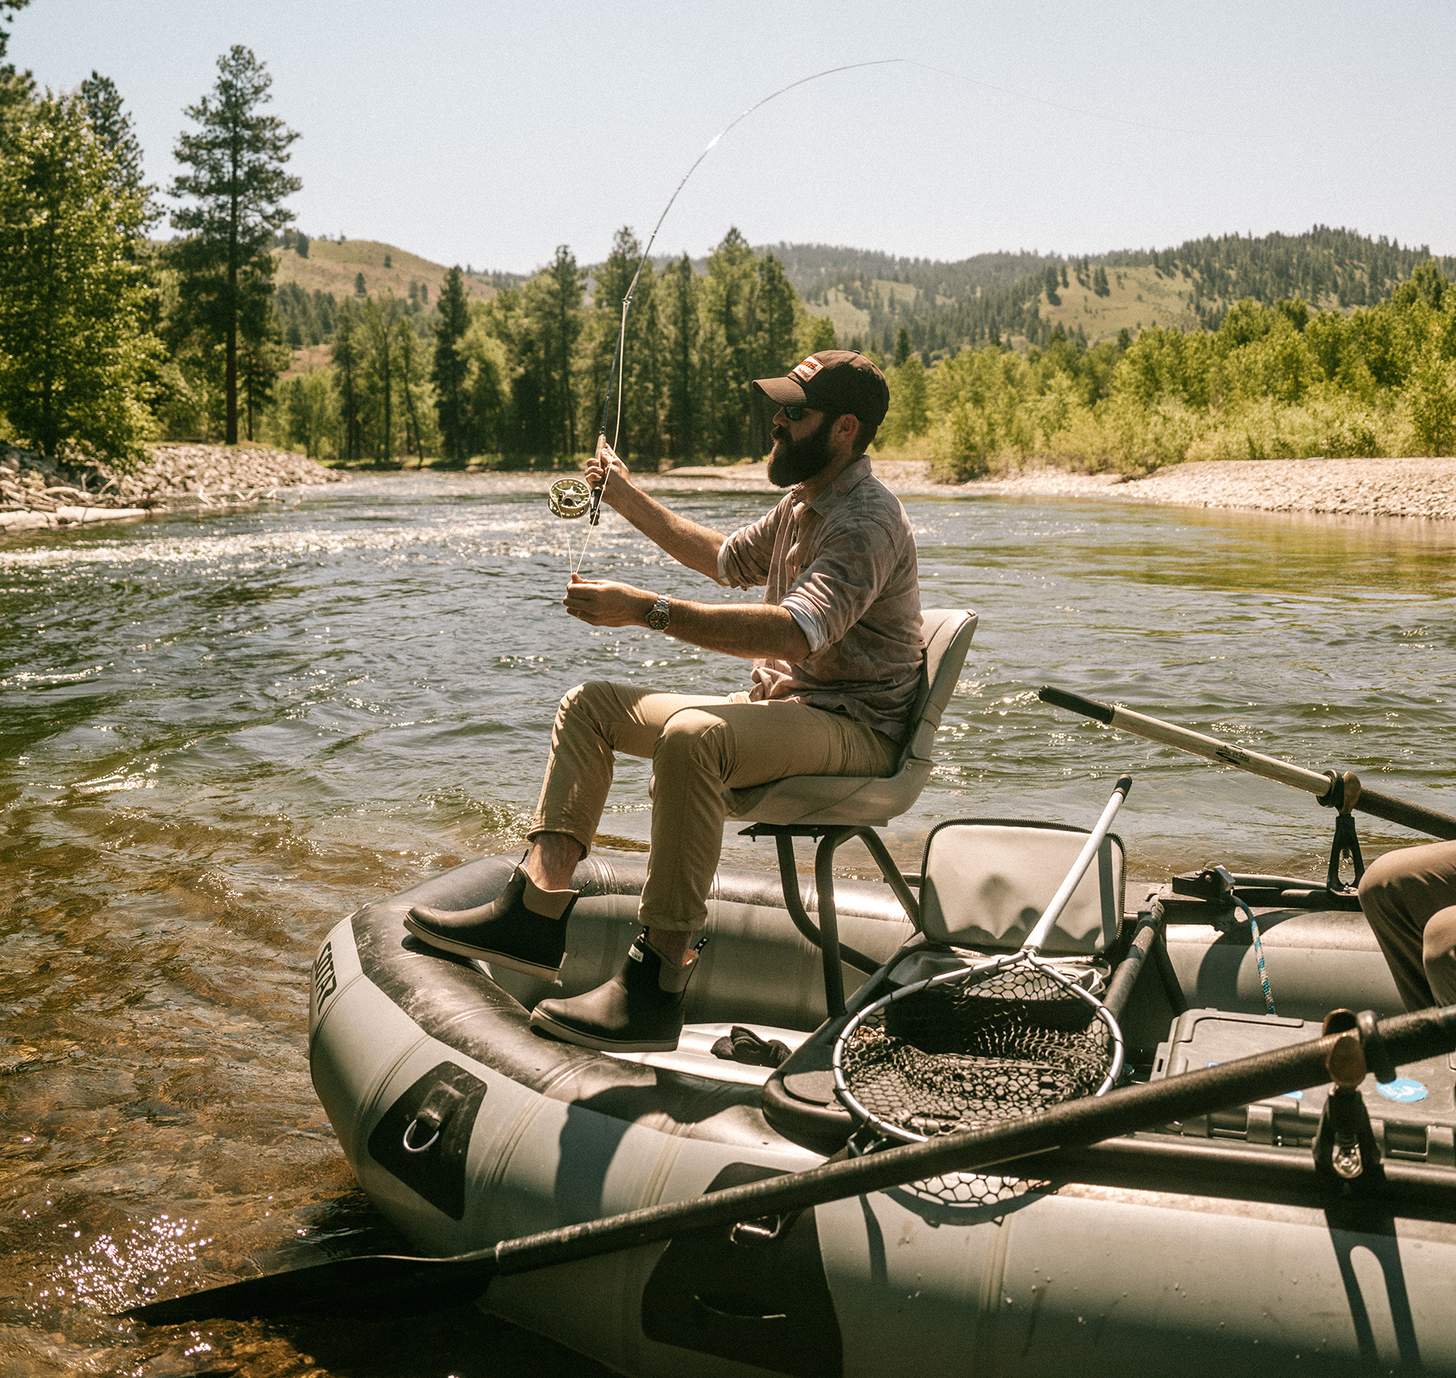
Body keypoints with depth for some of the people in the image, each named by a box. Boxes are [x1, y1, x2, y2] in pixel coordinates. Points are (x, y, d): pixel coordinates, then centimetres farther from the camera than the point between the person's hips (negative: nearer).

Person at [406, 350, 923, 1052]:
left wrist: (649, 610, -38)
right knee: (590, 705, 6)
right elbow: (728, 560, 32)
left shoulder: (868, 519, -18)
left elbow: (798, 630, -35)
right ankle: (539, 907, -10)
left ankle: (659, 981, -36)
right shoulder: (803, 502, 14)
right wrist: (627, 499, 25)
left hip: (852, 725, -10)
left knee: (689, 737, -39)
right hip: (779, 704, 10)